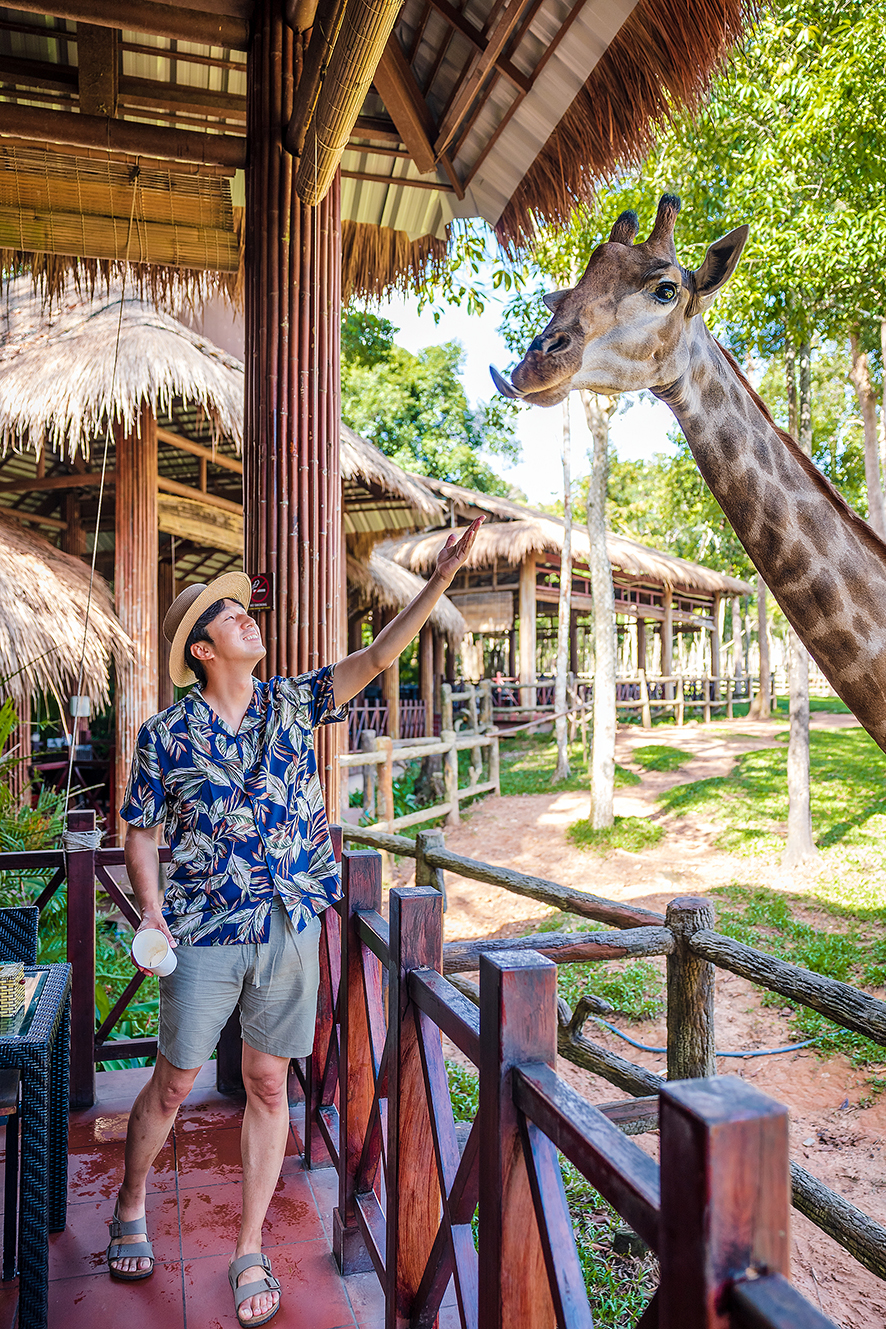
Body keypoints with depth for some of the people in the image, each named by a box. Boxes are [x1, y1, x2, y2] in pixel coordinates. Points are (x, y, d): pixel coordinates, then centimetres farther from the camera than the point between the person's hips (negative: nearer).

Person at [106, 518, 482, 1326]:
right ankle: (131, 1208, 43)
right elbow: (141, 831, 3)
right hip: (205, 933, -2)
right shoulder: (167, 735, -6)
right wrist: (151, 909, -13)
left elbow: (375, 659, -5)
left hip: (291, 926, 2)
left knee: (268, 1087, 11)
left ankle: (251, 1255, 29)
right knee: (174, 1082, 13)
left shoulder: (292, 704, 0)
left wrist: (441, 579, -12)